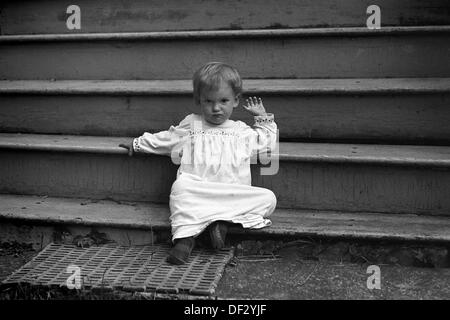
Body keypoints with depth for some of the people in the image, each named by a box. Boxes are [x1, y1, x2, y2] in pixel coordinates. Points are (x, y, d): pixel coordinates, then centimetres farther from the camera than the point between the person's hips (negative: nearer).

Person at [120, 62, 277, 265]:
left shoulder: (242, 131, 23)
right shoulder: (191, 125, 21)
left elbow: (268, 144, 32)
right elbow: (164, 139, 30)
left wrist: (263, 118, 28)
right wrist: (138, 144, 30)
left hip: (235, 196, 2)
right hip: (196, 191, -1)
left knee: (268, 198, -24)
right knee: (180, 186, -36)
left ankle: (223, 221, -33)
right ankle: (185, 235, -41)